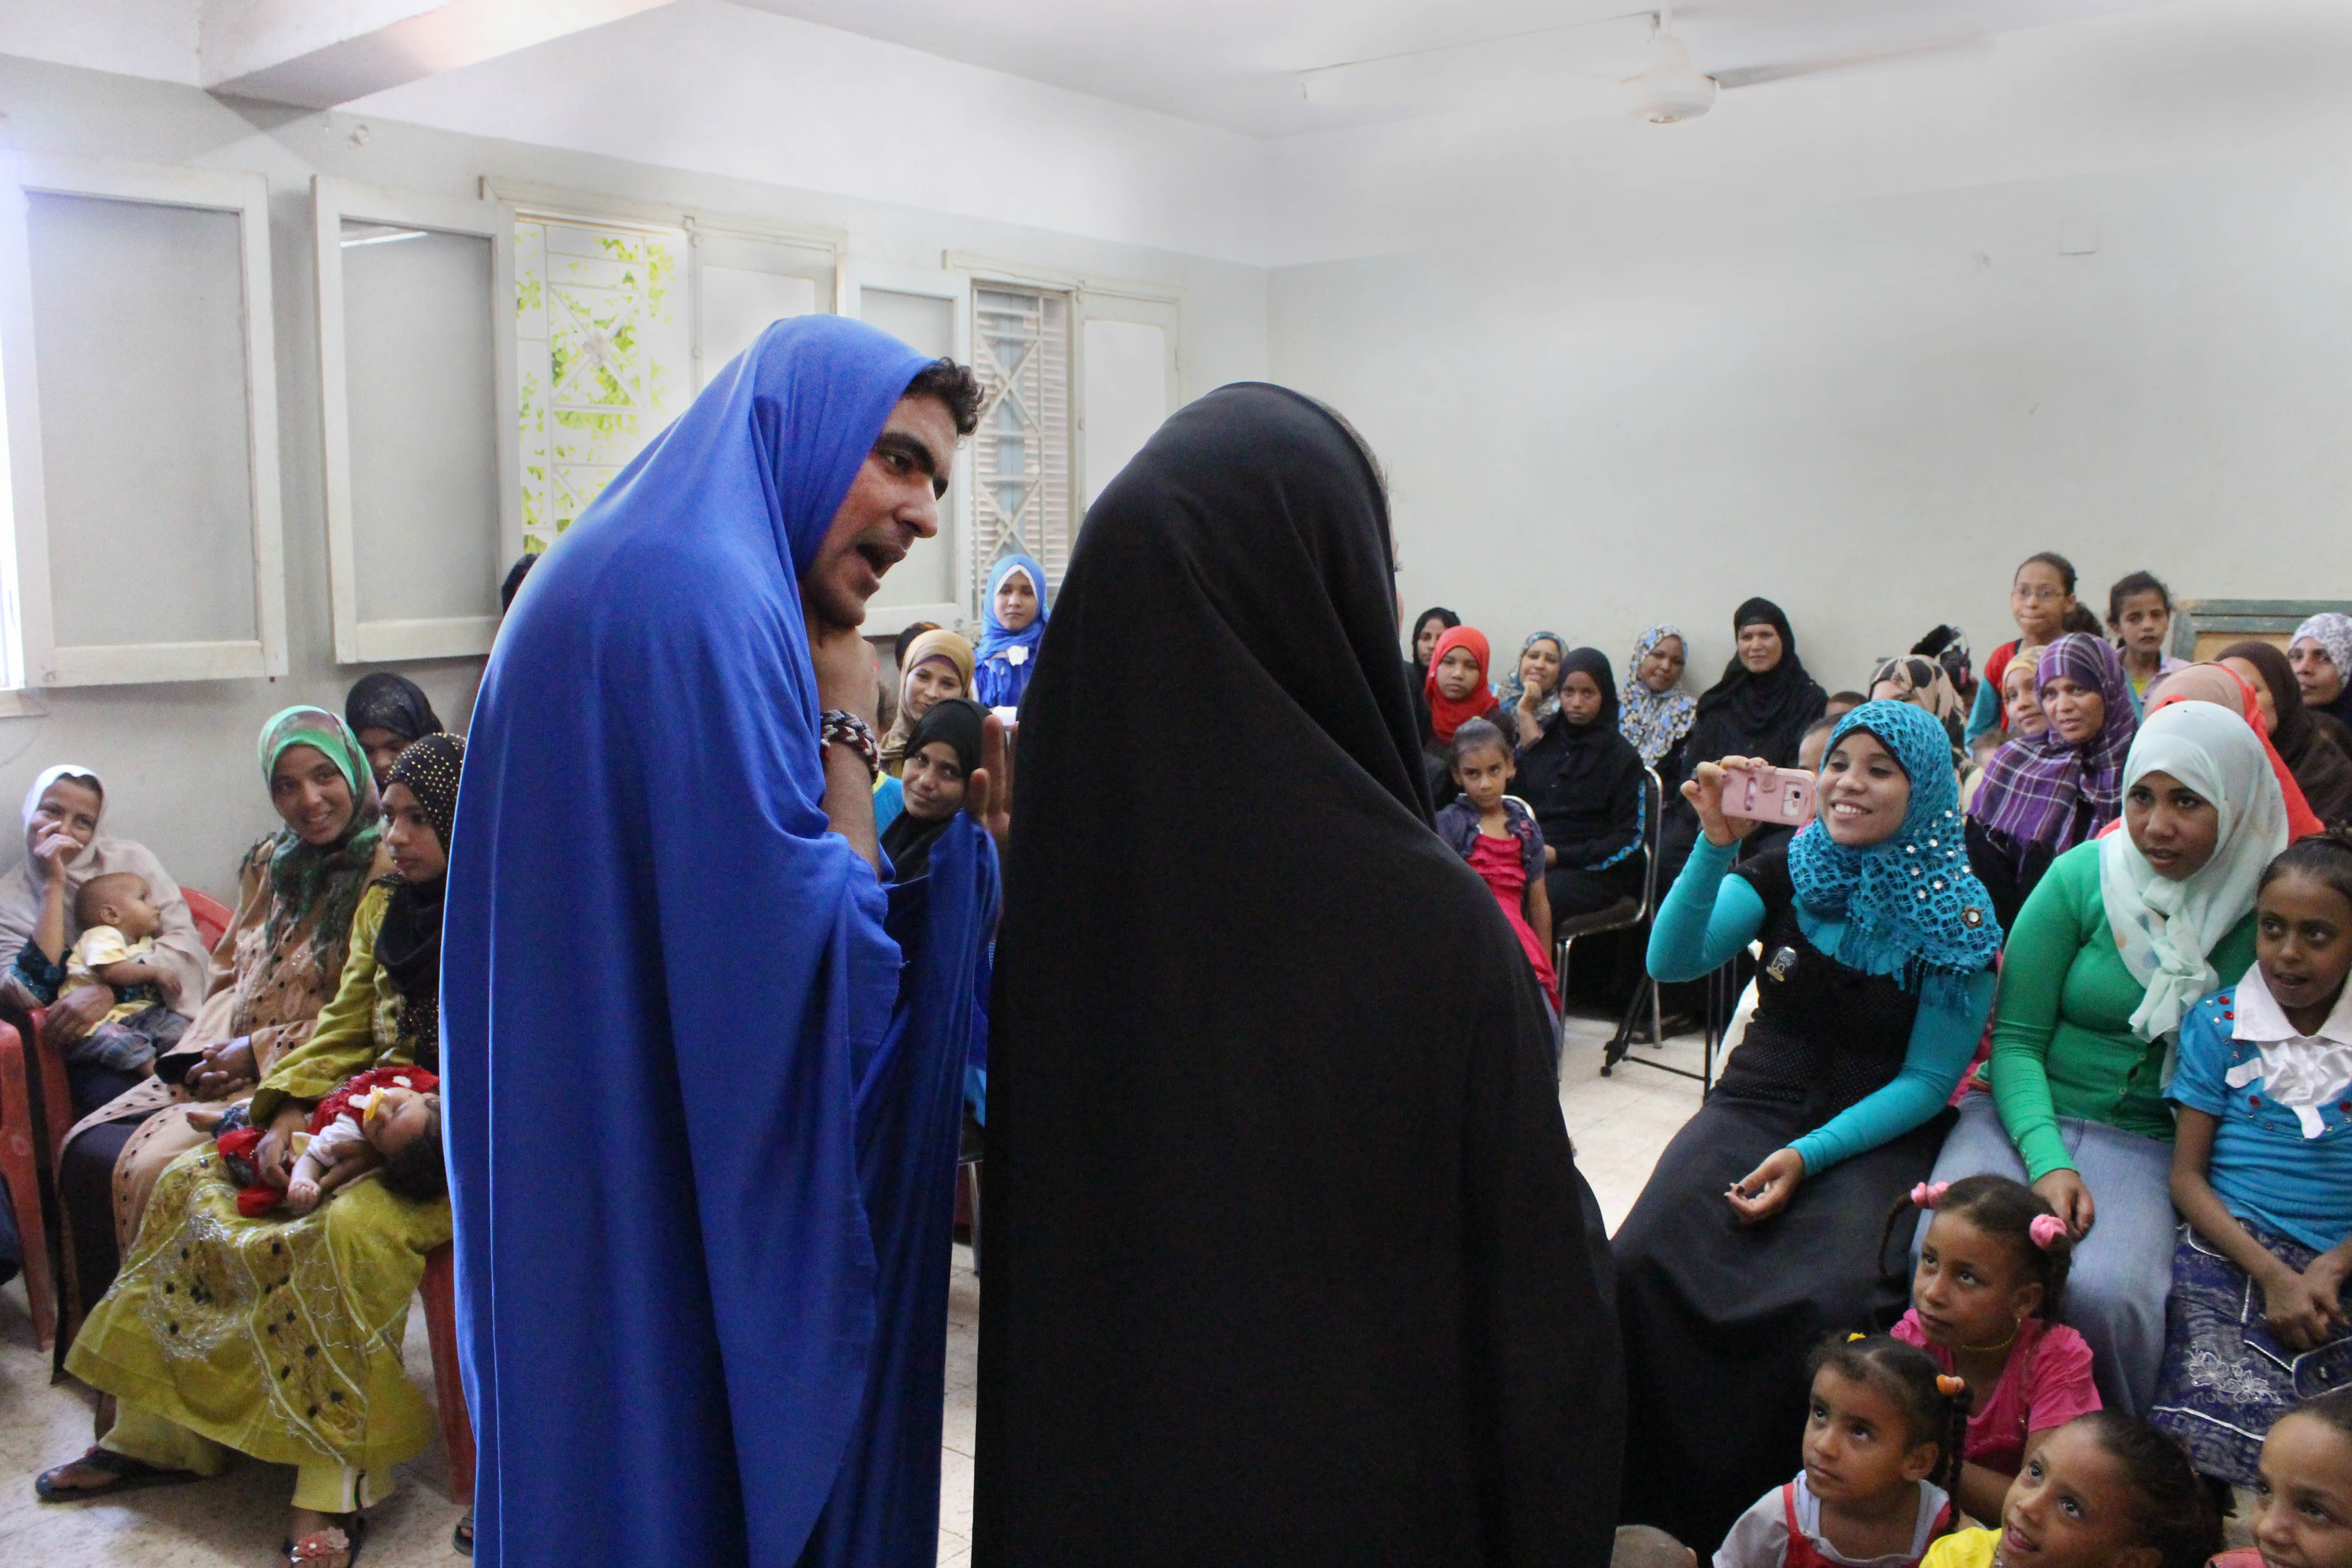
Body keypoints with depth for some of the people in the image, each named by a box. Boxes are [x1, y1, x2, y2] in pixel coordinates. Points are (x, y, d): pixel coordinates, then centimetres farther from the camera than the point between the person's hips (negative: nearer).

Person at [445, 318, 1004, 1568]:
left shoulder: (629, 576, 14)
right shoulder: (706, 599, -19)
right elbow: (818, 972, -22)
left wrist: (973, 838, 7)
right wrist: (846, 729, -10)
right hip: (669, 1236, -10)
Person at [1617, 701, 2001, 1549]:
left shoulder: (1956, 917, -2)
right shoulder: (1785, 873, 4)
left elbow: (1928, 1080, -3)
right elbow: (1672, 961, -9)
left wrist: (1808, 1155, -15)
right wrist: (1715, 846, -23)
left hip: (1877, 1134, -2)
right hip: (1753, 1105, 2)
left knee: (1830, 1303, -32)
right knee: (1644, 1265, -26)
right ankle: (1653, 1509, -7)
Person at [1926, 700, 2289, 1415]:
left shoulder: (2259, 909, -1)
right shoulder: (2082, 878, -2)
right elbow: (2016, 1040, -1)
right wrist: (2047, 1162, -15)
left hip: (2144, 1141, 0)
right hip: (2023, 1115, 0)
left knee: (2104, 1291, -31)